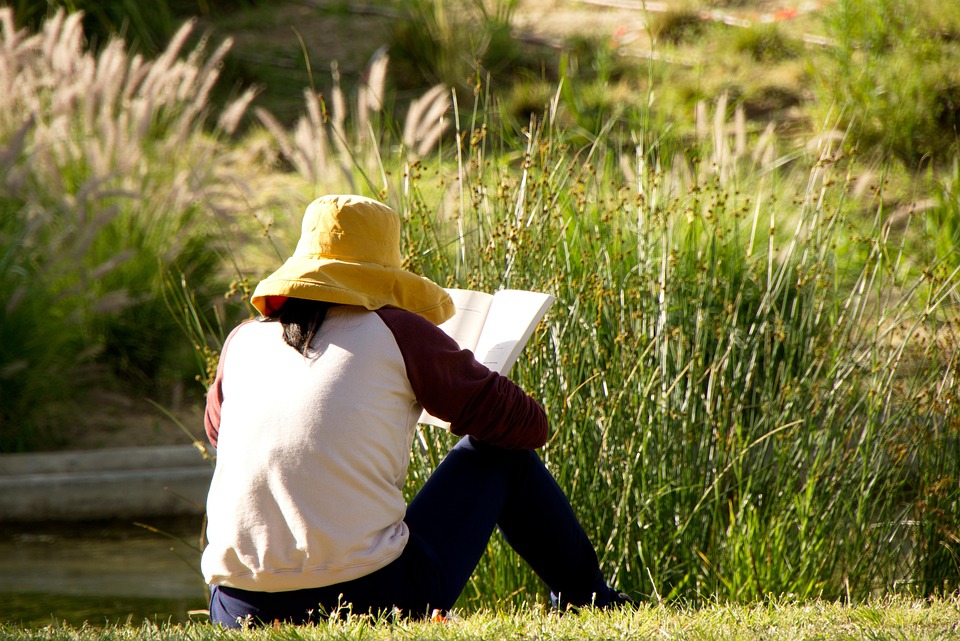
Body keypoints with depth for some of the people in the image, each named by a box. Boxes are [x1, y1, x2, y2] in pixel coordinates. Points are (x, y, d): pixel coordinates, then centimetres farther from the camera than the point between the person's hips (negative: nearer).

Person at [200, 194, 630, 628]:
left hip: (238, 614, 4)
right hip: (372, 599, -4)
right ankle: (590, 602, 38)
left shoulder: (241, 342, 9)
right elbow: (527, 426, 7)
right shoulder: (398, 332, -1)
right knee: (502, 455, 19)